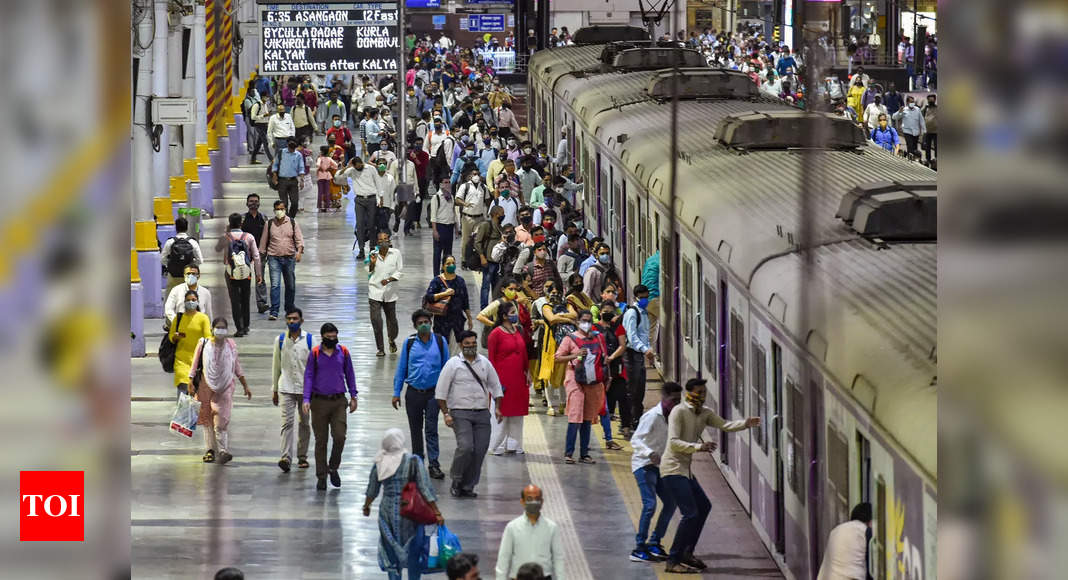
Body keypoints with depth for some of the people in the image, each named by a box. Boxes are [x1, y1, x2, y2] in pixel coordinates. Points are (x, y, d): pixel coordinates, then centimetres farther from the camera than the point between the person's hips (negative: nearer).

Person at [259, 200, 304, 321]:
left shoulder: (292, 223, 5)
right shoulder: (269, 224, 5)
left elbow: (299, 239, 1)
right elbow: (263, 242, 10)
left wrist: (299, 251, -16)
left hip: (289, 258, 2)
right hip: (274, 258, -2)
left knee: (290, 285, 10)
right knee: (275, 284, -12)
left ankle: (290, 309, 25)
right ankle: (274, 311, -15)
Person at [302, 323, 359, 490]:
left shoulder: (343, 352, 4)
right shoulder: (315, 353, 0)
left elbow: (349, 374, 13)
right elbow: (308, 376, 0)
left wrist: (353, 397, 11)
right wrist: (306, 399, -9)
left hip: (339, 401, 1)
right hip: (319, 402, -1)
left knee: (339, 437, -11)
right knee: (321, 440, 3)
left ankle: (333, 468, 12)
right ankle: (321, 477, 11)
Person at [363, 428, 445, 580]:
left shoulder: (379, 463, -3)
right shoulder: (413, 461, -13)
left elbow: (372, 491, 7)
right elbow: (425, 488, -14)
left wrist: (366, 507, 26)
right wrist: (436, 513, -9)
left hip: (387, 510, 3)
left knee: (391, 550, 15)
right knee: (413, 551, 13)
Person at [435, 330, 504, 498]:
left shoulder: (484, 363, 12)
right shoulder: (453, 364, 0)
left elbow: (495, 386, 20)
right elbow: (441, 391, -1)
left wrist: (497, 407, 8)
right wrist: (446, 413, -8)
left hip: (482, 414, 4)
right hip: (460, 413, -4)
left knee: (480, 450, -2)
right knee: (465, 447, -21)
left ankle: (468, 486, 8)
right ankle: (456, 480, -2)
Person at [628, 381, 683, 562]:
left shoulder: (673, 416, 6)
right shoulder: (652, 416, -18)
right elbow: (635, 440, -26)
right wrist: (649, 453, -42)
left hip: (659, 465, 9)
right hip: (644, 464, -9)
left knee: (670, 503, 8)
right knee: (650, 504, -18)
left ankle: (654, 543, 19)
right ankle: (639, 549, -16)